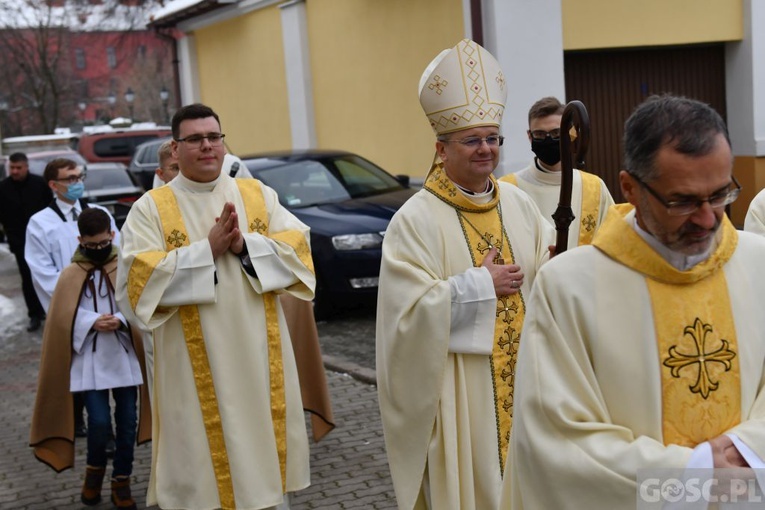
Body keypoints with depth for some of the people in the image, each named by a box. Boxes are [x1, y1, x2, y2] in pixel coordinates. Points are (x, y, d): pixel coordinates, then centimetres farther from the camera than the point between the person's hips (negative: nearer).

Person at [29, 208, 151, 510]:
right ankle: (95, 468, 23)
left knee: (127, 419, 4)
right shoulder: (71, 274, 0)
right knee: (99, 421, -7)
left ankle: (121, 480, 21)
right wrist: (93, 322, -20)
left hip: (124, 355, 1)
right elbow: (65, 317, -4)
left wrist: (120, 320, -20)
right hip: (90, 358, -1)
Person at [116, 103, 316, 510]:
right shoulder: (151, 207, -1)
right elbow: (137, 278, -13)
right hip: (196, 365, -3)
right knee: (202, 462, 3)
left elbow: (298, 248, 0)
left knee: (266, 444, 11)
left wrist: (246, 245, -15)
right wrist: (207, 250, -17)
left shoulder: (258, 194, 8)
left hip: (259, 356, 3)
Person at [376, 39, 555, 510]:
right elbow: (410, 309, -18)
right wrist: (481, 285, -18)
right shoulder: (416, 220, -11)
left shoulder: (519, 203, 5)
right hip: (459, 391, -5)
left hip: (522, 379, 5)